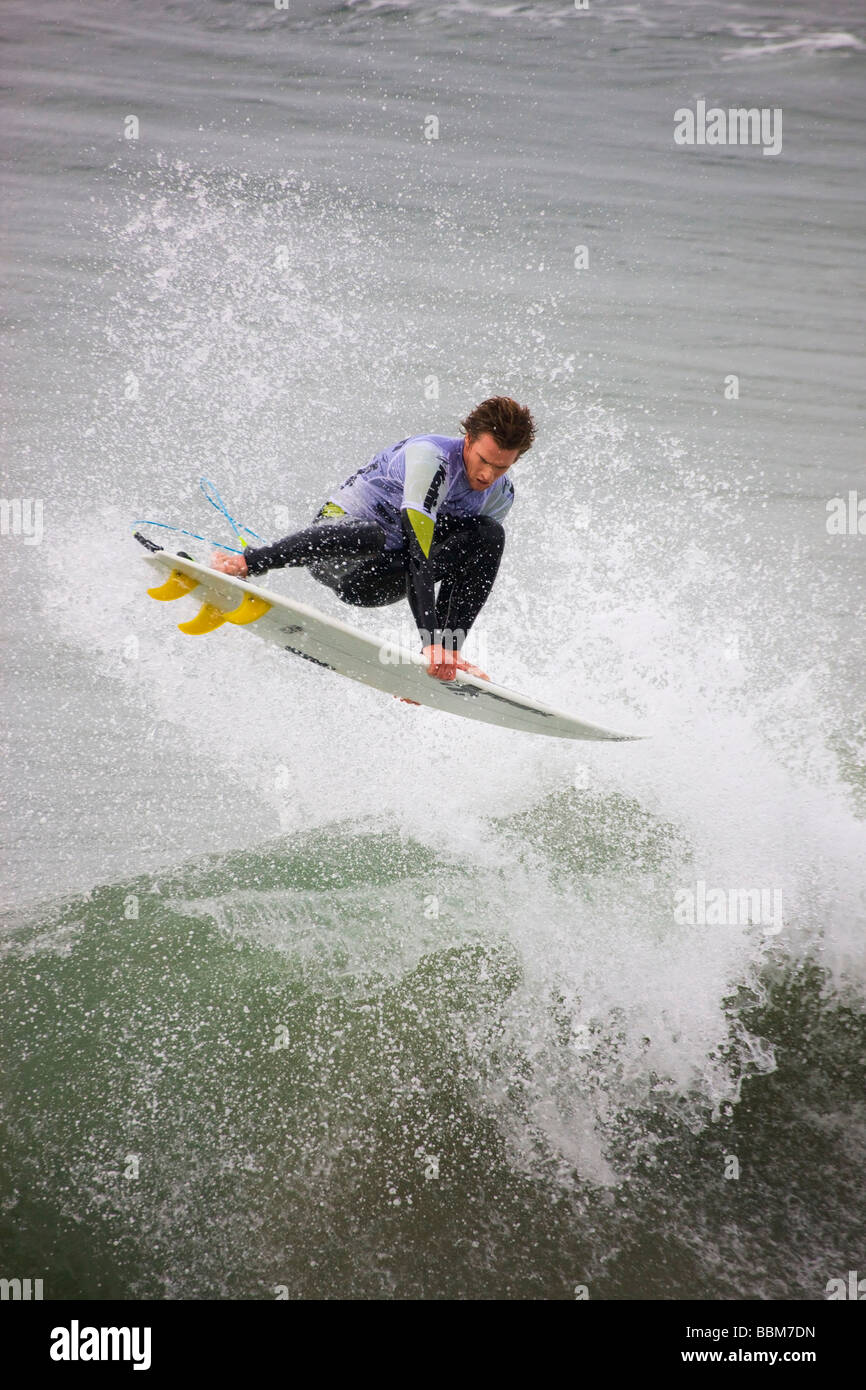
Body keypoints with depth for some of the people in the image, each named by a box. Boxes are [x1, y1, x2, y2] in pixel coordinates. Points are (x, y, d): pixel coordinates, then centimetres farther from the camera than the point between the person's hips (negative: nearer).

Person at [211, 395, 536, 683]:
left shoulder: (500, 496, -3)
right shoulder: (430, 456, -25)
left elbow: (458, 574, 0)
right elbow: (417, 555, -33)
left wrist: (448, 647, -14)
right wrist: (430, 640, -40)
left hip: (378, 581, 6)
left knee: (490, 534, -12)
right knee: (369, 535, -42)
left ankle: (445, 654, -19)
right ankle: (246, 563, -26)